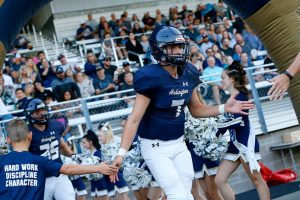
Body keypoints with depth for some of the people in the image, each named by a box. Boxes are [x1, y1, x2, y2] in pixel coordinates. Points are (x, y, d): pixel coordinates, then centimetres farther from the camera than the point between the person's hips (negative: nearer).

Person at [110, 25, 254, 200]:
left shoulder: (188, 74, -1)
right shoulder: (151, 78, -22)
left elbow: (197, 110, 12)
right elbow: (135, 119, -24)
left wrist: (224, 108, -2)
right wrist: (121, 153, -31)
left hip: (179, 144, 7)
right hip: (155, 147, -7)